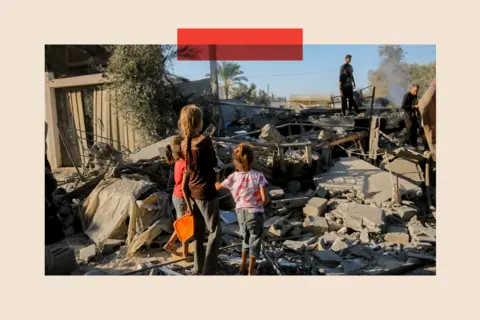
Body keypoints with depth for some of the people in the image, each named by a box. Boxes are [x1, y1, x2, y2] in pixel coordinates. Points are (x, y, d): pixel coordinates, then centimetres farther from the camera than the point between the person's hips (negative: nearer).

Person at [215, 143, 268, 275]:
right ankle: (251, 271, 25)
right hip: (255, 213, -3)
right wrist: (260, 205, 3)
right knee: (255, 241, 16)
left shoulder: (233, 177, -8)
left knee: (246, 239, 27)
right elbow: (264, 199, -20)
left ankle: (242, 266, 37)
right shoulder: (258, 176, -16)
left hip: (241, 213, 4)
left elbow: (218, 186, 10)